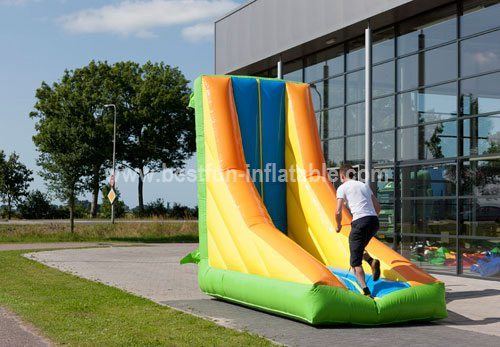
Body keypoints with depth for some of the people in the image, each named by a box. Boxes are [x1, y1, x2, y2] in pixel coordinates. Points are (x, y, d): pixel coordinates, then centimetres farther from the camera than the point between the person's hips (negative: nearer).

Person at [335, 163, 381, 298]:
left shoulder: (342, 187, 7)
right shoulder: (364, 185, 23)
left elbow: (338, 212, -2)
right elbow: (378, 207, 23)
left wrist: (338, 226, 16)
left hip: (360, 221, -6)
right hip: (374, 221, 6)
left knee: (355, 262, 2)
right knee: (359, 247, 29)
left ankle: (366, 291, -13)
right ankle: (372, 261, -2)